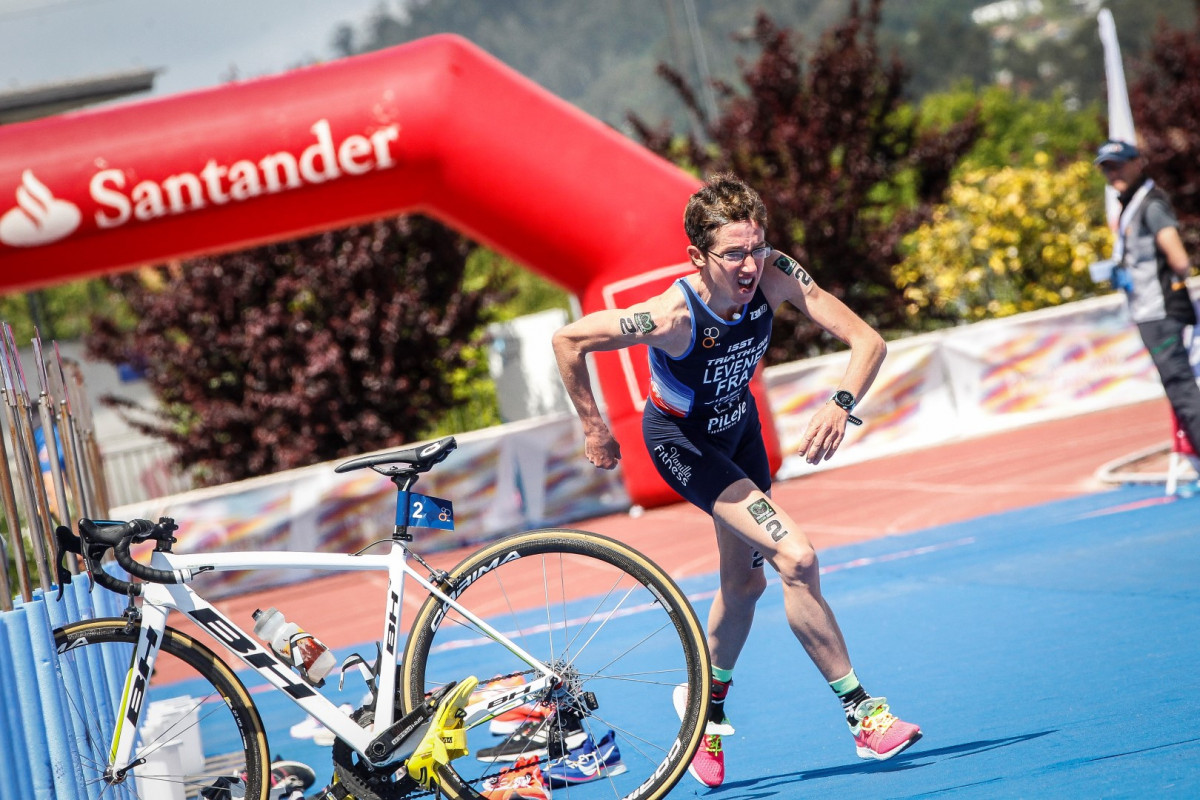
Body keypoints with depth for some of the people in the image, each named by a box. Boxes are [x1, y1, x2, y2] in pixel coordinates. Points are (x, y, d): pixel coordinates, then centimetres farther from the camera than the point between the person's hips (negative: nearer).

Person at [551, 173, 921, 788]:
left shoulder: (775, 276, -27)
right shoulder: (672, 316, -38)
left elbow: (867, 340, -25)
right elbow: (567, 340, -26)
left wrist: (842, 404, -43)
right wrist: (594, 430, -15)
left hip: (737, 424, 6)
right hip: (682, 441, -6)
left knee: (745, 582, 19)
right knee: (796, 558, -20)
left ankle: (707, 705, 44)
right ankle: (862, 715, -10)